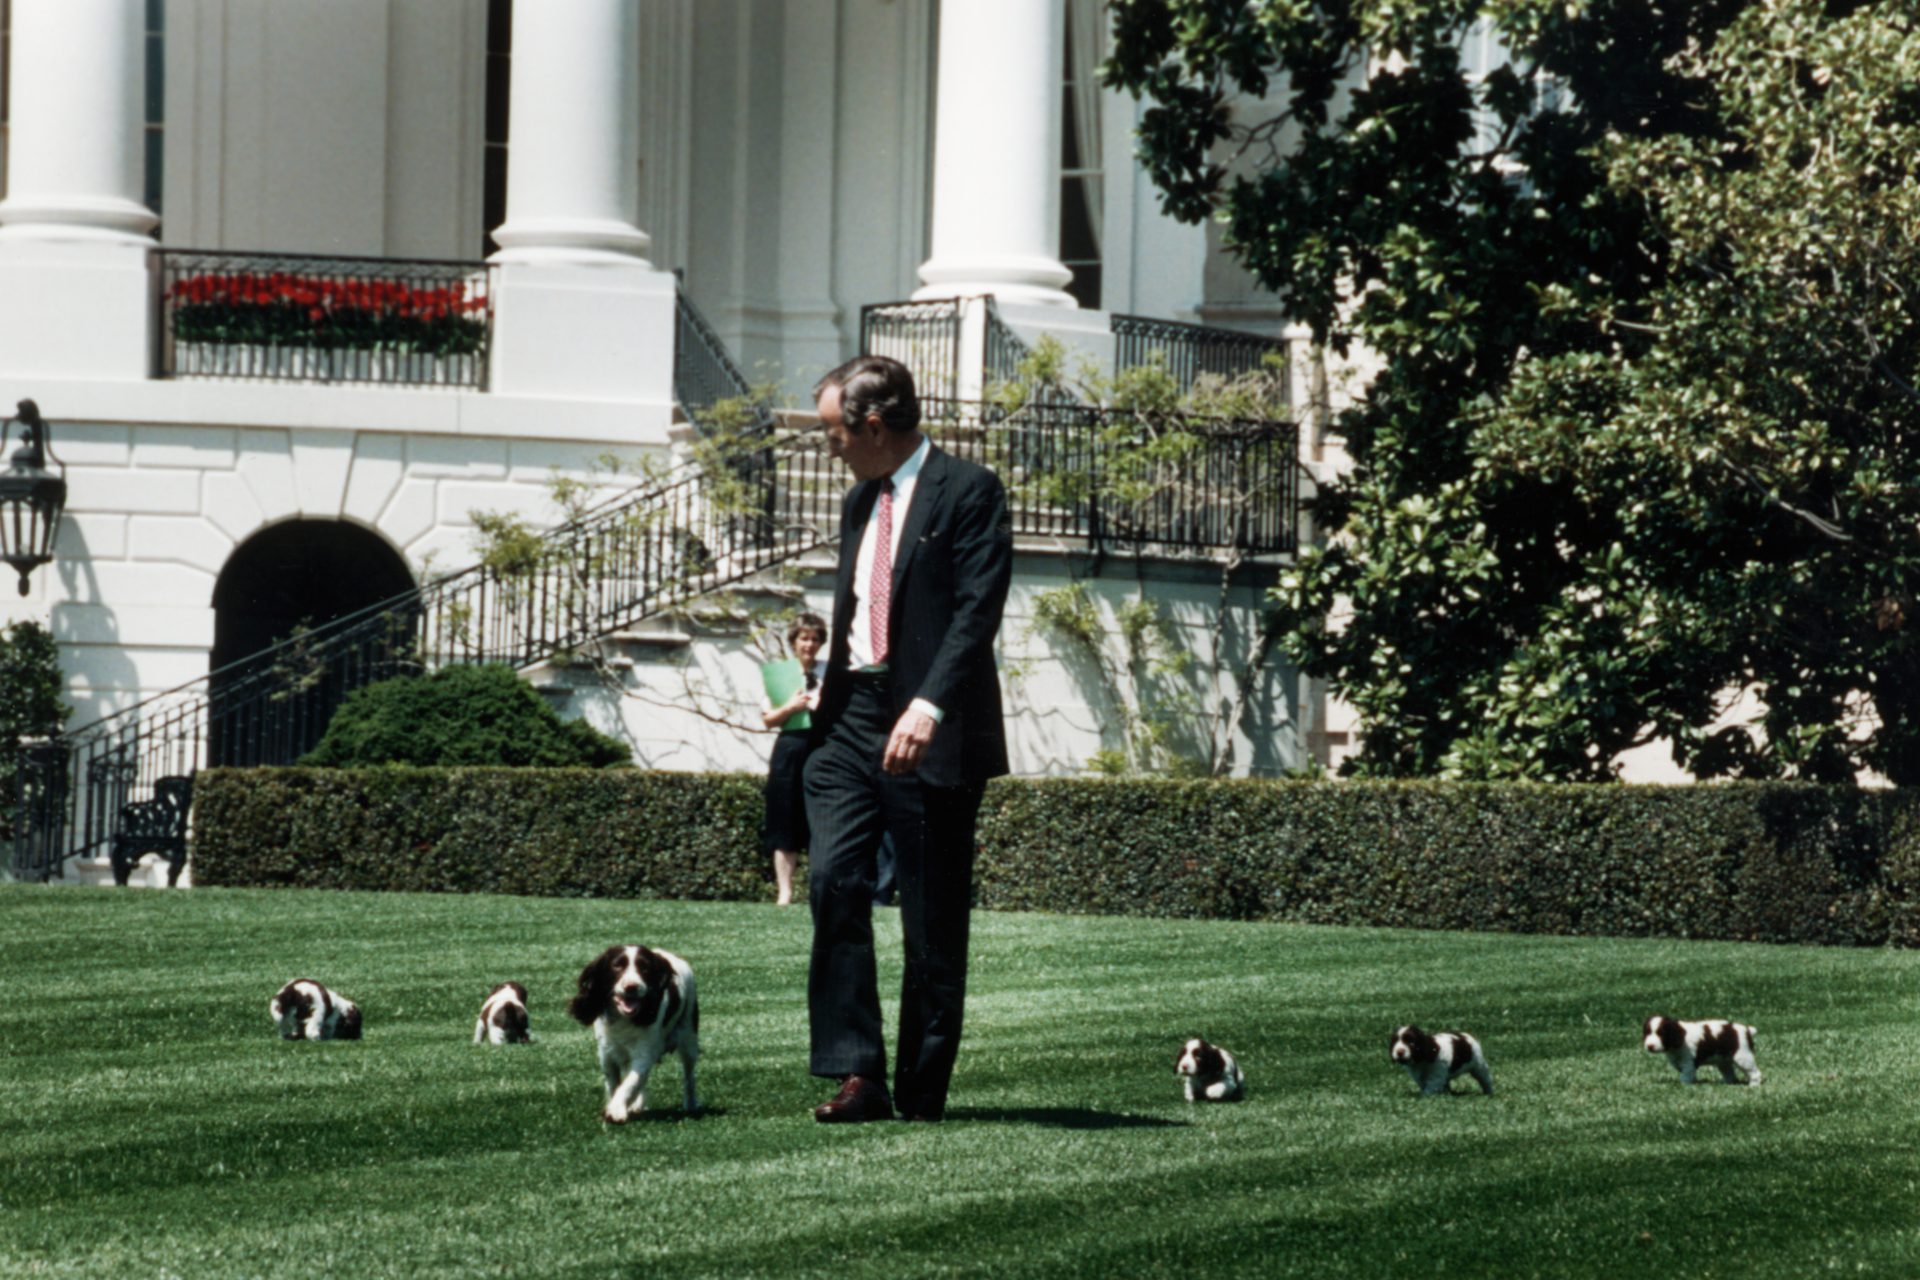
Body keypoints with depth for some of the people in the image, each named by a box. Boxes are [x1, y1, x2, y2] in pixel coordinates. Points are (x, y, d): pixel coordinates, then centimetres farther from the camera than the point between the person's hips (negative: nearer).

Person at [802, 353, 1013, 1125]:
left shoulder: (967, 492, -6)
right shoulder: (860, 503, 19)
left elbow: (978, 610, -17)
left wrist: (930, 706, -28)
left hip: (929, 732, -6)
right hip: (852, 720, 7)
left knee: (932, 918, -1)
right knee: (833, 880, -11)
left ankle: (921, 1093, 7)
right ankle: (857, 1074, -11)